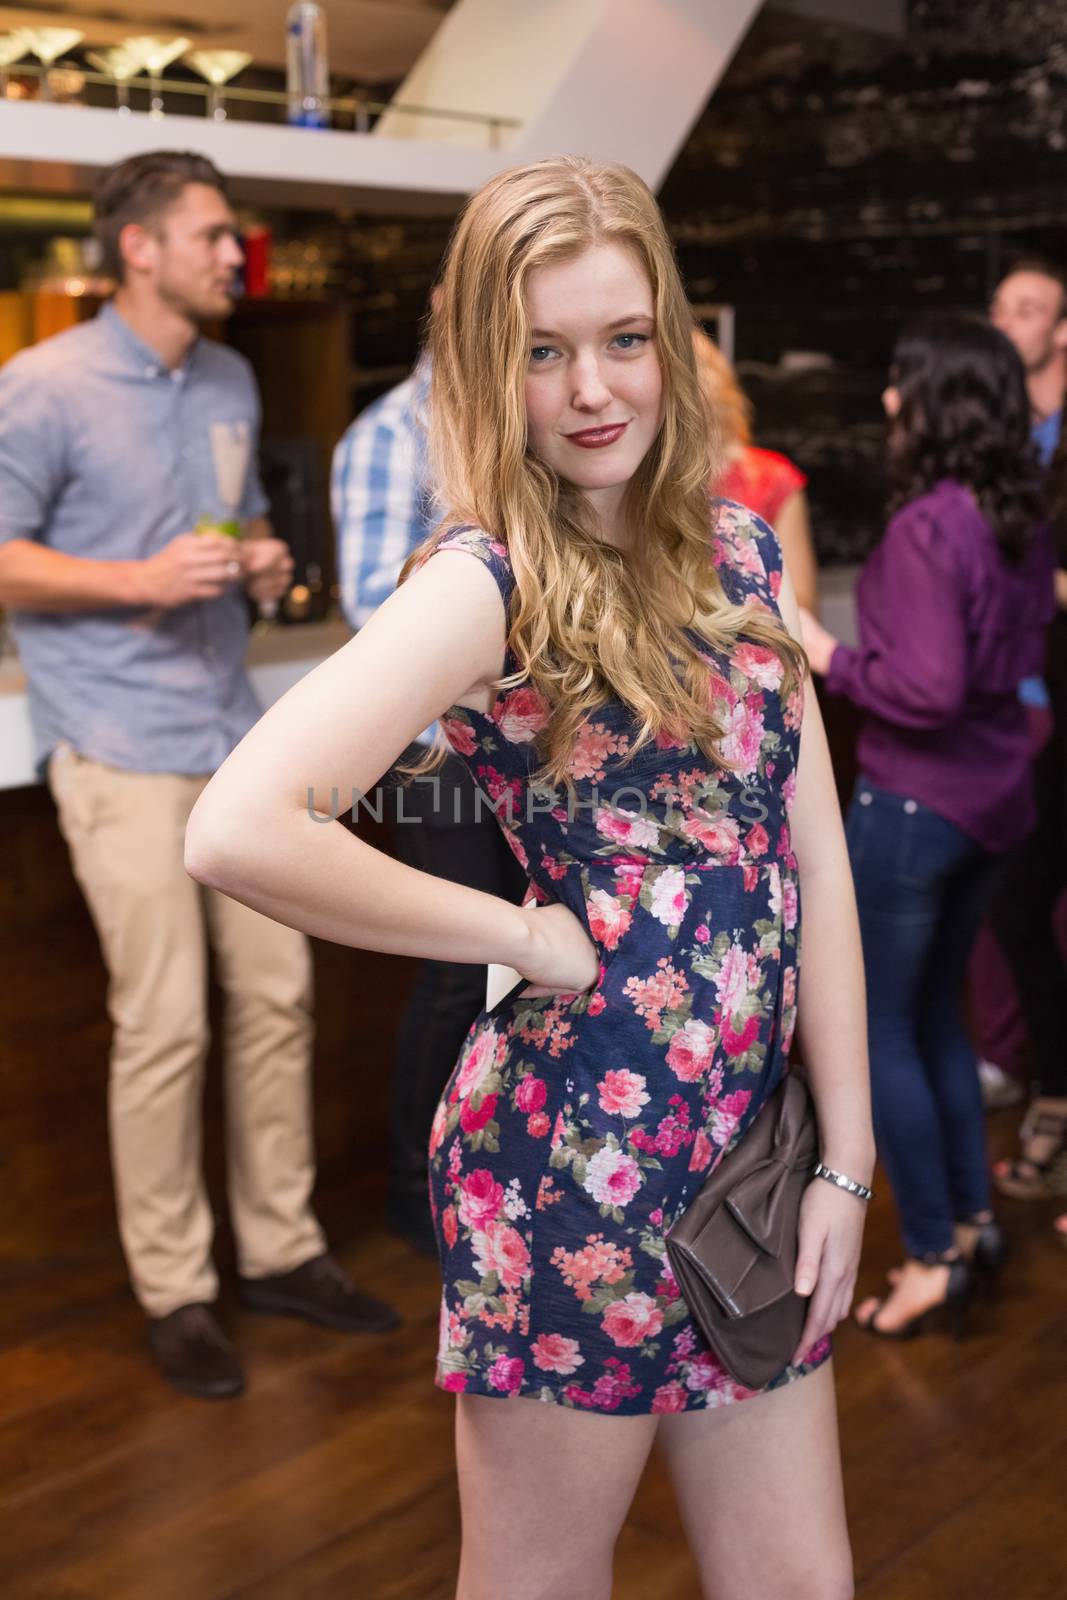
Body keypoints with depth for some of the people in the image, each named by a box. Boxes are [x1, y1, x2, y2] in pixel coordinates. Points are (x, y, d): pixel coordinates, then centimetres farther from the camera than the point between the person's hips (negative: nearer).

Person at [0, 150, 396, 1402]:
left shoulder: (231, 383, 13)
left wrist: (264, 560, 2)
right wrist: (142, 580, -20)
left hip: (234, 733, 7)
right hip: (119, 747, -7)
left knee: (276, 994, 9)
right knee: (165, 1022, -5)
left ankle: (281, 1249, 24)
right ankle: (173, 1290, 11)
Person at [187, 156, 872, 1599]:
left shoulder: (741, 551, 6)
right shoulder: (489, 583, -14)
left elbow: (815, 854, 5)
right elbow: (237, 830, -27)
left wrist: (845, 1156, 2)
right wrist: (525, 933, -16)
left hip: (754, 1141, 6)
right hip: (579, 1149, -6)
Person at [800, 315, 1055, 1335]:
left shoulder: (926, 526, -20)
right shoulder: (1019, 521, 5)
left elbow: (927, 686, -25)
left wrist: (830, 658, -11)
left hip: (914, 800, -8)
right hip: (993, 794, 8)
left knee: (878, 1027, 5)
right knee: (937, 1014, 22)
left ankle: (933, 1257, 13)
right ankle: (971, 1218, 30)